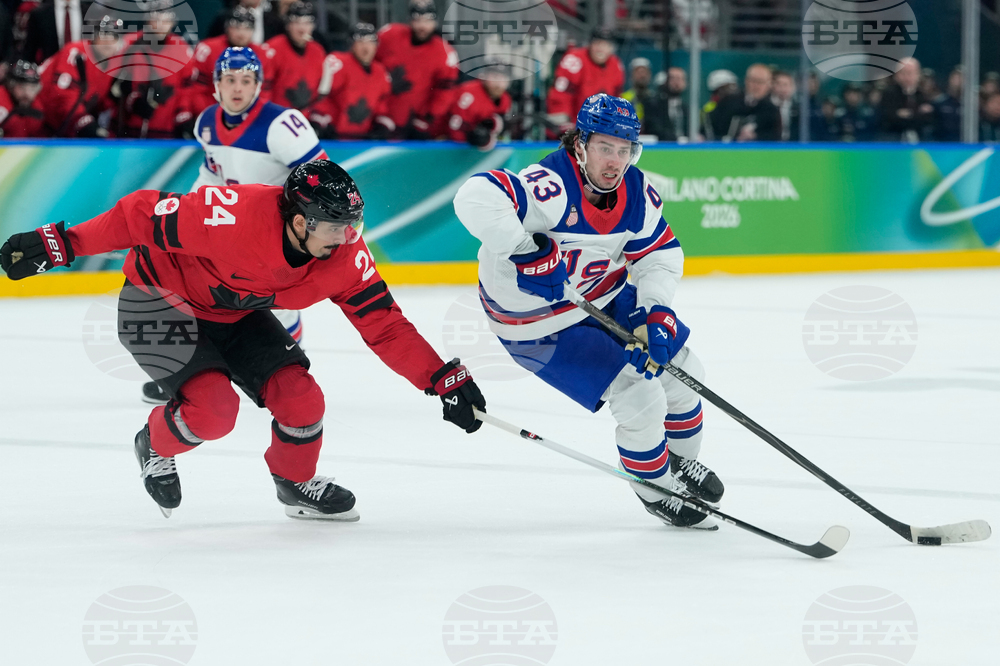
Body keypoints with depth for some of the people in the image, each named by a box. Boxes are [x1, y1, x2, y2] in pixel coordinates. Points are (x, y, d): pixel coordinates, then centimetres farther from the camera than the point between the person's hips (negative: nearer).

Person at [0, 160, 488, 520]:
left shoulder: (345, 255, -18)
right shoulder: (234, 216, -38)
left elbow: (384, 324, -12)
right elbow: (144, 215, -30)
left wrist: (446, 380, -17)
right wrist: (59, 245, -29)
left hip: (236, 313, 6)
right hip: (159, 299, -6)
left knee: (300, 397, -8)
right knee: (213, 407, -23)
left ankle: (297, 484, 22)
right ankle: (155, 446, 11)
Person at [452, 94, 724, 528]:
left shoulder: (636, 191, -11)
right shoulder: (553, 187, -35)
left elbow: (660, 256, -3)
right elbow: (476, 199, -48)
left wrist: (655, 315, -18)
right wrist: (526, 250, -52)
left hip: (607, 300, 8)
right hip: (539, 323, -8)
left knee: (681, 372, 15)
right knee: (640, 399, -13)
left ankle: (681, 461, 44)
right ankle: (655, 488, 16)